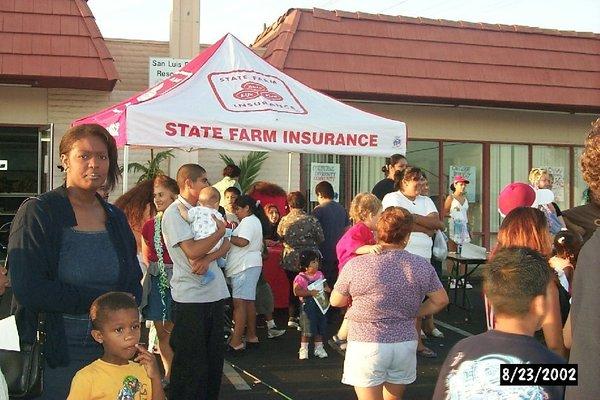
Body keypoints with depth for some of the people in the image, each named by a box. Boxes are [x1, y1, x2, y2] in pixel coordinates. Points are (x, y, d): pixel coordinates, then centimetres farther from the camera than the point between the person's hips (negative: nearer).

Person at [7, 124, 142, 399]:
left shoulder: (116, 218, 9)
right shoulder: (37, 213, -8)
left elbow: (134, 285, 11)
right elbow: (28, 289, -17)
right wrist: (99, 301, -15)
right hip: (57, 353, -4)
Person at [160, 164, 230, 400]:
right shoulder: (174, 213, -9)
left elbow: (226, 245, 7)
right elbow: (192, 251, -21)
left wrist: (208, 259, -14)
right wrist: (220, 230, -9)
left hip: (215, 292, 7)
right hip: (190, 297, -7)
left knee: (214, 356, 14)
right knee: (190, 361, 1)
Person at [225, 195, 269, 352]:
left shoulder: (248, 221, -9)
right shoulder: (254, 221, 23)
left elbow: (243, 241, -21)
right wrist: (230, 235, 12)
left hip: (245, 266, -11)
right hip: (249, 265, 11)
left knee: (239, 303, -13)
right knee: (248, 301, 14)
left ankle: (236, 342, -16)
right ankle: (251, 336, 20)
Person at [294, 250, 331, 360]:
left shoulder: (320, 274, 8)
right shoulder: (300, 278, -11)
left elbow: (325, 284, 21)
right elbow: (296, 291, -19)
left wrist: (327, 289, -2)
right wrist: (310, 292, -25)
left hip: (320, 305, 6)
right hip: (308, 305, -6)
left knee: (320, 328, 12)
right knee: (307, 329, -4)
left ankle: (319, 348, 25)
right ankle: (303, 349, 9)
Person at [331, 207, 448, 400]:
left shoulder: (355, 265, -12)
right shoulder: (421, 266, -6)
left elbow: (335, 301, 2)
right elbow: (441, 300, 6)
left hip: (366, 343, -3)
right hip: (405, 343, 3)